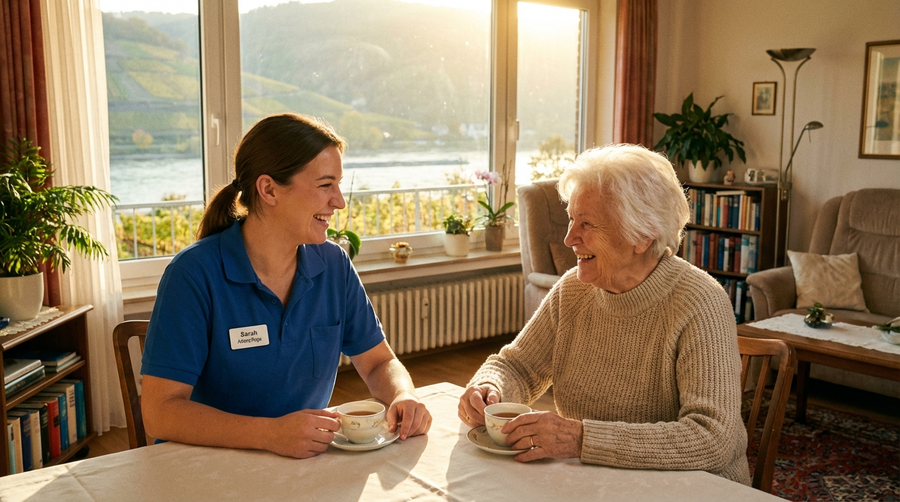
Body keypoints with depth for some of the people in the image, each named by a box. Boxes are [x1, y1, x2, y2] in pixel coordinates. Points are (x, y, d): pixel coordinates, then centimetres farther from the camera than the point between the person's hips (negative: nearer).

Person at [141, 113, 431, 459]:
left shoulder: (334, 265, 1)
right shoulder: (195, 274, -14)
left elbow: (379, 363, 9)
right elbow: (159, 412, -17)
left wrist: (403, 398, -13)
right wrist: (271, 434, -29)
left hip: (310, 462, 3)